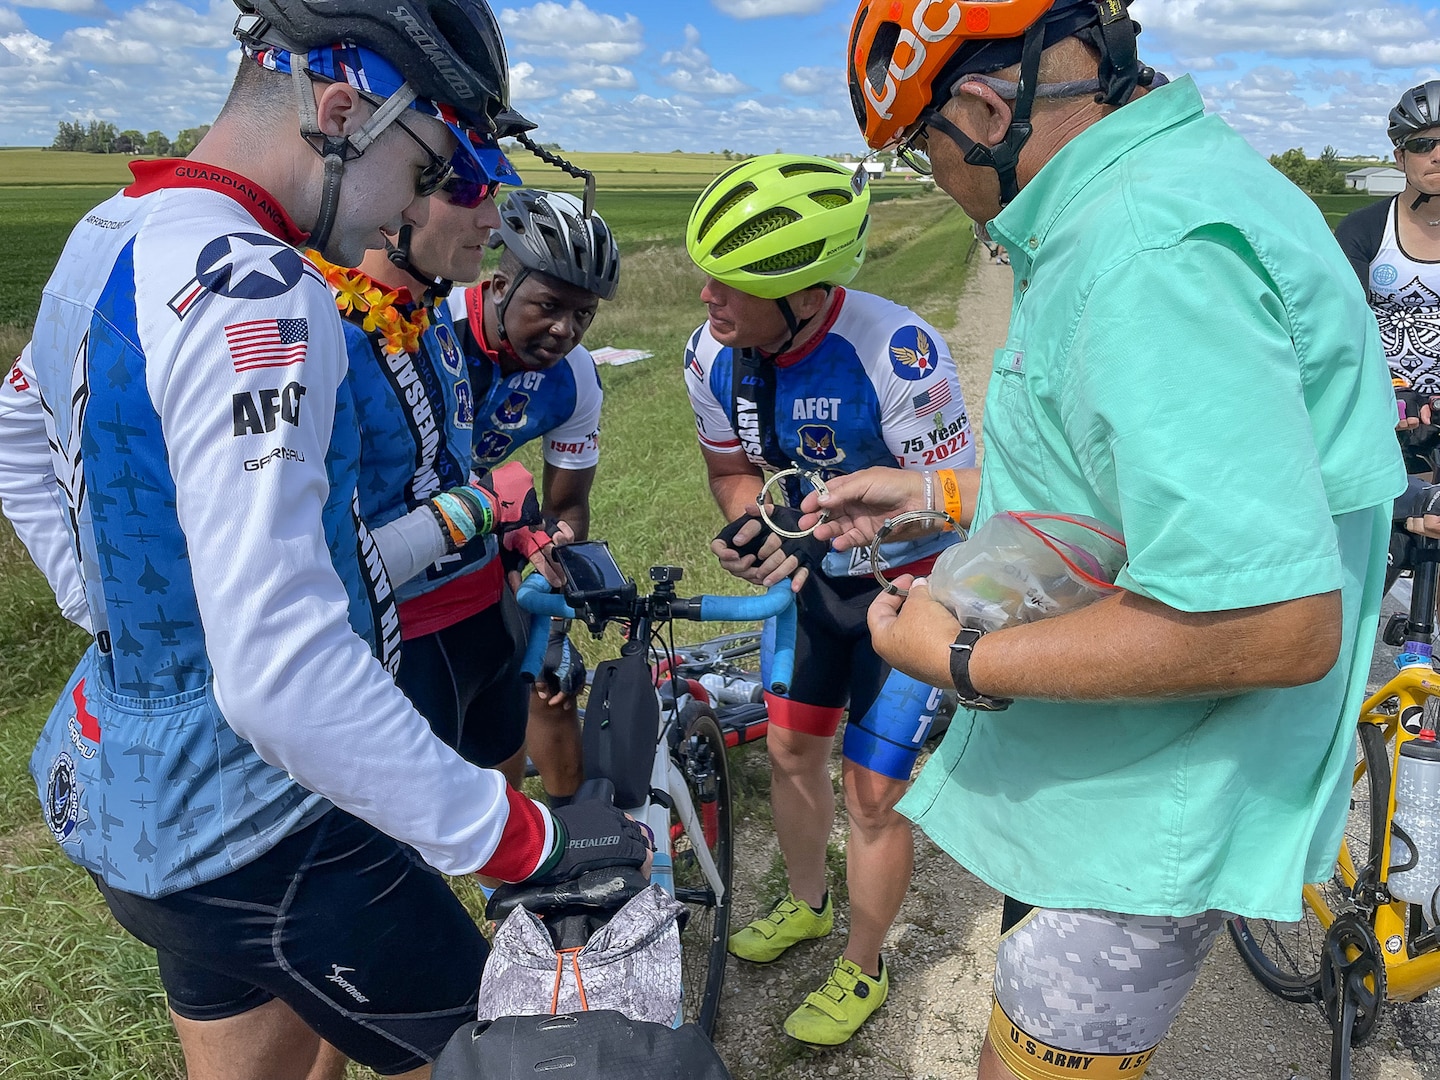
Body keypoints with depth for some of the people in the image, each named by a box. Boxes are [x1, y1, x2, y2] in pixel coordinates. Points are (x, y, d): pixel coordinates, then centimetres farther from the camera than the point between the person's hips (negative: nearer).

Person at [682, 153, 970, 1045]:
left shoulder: (898, 356, -35)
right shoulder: (714, 357, -15)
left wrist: (826, 530, -37)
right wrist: (754, 528, -19)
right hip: (816, 572, 6)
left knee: (873, 791, 1)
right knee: (790, 749, 16)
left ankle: (863, 971, 27)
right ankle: (807, 905, 45)